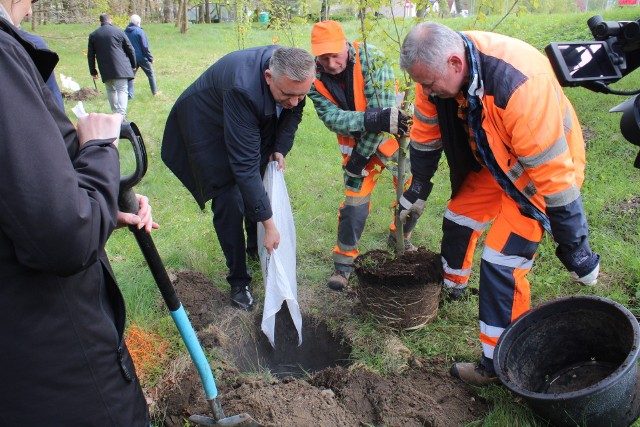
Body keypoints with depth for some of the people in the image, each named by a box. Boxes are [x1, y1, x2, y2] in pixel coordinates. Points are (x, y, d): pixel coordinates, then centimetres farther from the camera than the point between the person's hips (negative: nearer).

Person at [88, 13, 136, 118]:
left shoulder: (93, 35, 9)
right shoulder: (119, 32, 2)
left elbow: (90, 55, 11)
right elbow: (130, 49, 5)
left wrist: (93, 71, 18)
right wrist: (133, 65, 17)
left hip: (105, 70, 3)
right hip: (121, 68, -3)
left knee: (111, 90, 19)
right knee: (122, 90, -6)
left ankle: (115, 113, 25)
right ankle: (121, 116, -21)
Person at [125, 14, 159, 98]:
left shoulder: (125, 32, 3)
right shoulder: (139, 31, -13)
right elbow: (145, 47, -14)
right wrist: (150, 58, -7)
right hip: (142, 57, -4)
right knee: (150, 74, 13)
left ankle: (129, 95, -1)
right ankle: (155, 92, 20)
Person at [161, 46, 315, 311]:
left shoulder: (295, 76, -24)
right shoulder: (243, 88, -43)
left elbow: (294, 112, 1)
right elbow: (244, 163, -41)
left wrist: (280, 148, -11)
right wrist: (268, 222, -37)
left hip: (253, 122, 7)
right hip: (208, 126, -6)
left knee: (257, 187, 11)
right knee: (229, 202, -9)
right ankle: (238, 280, 6)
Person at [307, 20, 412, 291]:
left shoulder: (372, 59, -27)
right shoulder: (315, 79, -17)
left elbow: (381, 108, -32)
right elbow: (332, 117, -28)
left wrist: (362, 154, -29)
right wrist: (373, 119, -45)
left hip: (393, 135, 0)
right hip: (355, 142, 1)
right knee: (354, 202, -6)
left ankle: (399, 236, 34)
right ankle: (343, 262, 11)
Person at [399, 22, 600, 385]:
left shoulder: (519, 86, -40)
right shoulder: (438, 70, -17)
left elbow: (555, 175, -35)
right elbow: (426, 136, 1)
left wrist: (574, 249, -26)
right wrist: (418, 191, 12)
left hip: (546, 167, -7)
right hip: (493, 162, 7)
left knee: (502, 263, -11)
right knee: (458, 219, 16)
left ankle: (498, 364, 6)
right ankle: (453, 287, 47)